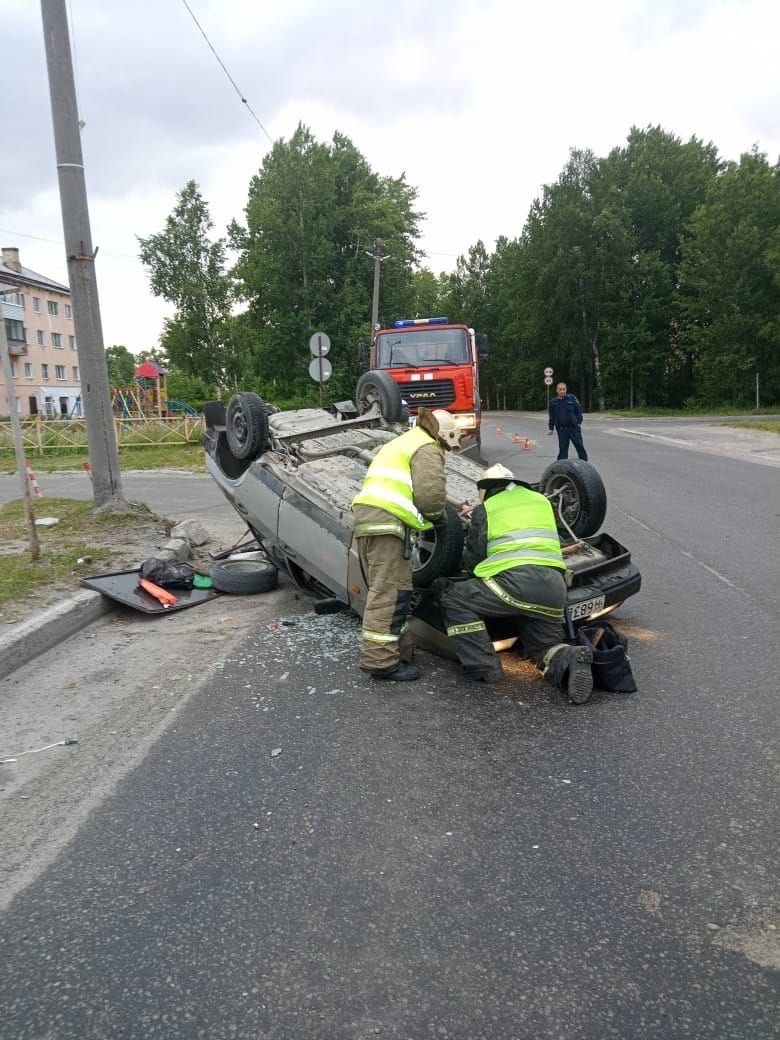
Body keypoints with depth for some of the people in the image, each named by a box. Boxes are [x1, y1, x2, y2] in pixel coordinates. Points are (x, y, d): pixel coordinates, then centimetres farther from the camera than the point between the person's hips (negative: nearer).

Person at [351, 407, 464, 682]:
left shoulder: (402, 443, 32)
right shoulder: (427, 449, 2)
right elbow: (430, 493, -11)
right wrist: (437, 515, 10)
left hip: (366, 515, 10)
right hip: (386, 519, -10)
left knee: (384, 590, 14)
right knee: (391, 592, -9)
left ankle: (398, 648, 21)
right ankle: (381, 660, -10)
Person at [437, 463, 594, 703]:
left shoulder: (485, 509, 11)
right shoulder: (541, 500, 24)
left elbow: (472, 560, 10)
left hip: (513, 581, -5)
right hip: (554, 588, 5)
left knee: (453, 598, 11)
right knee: (545, 648, 21)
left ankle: (483, 667, 2)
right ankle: (569, 659, -14)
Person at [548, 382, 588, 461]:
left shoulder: (572, 398, 1)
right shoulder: (553, 402, 6)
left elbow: (579, 410, 3)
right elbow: (552, 417, 13)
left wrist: (579, 422, -4)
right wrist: (551, 428, 9)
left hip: (574, 427, -1)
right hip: (561, 430, 2)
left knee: (579, 445, -1)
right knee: (563, 448, 6)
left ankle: (584, 462, 7)